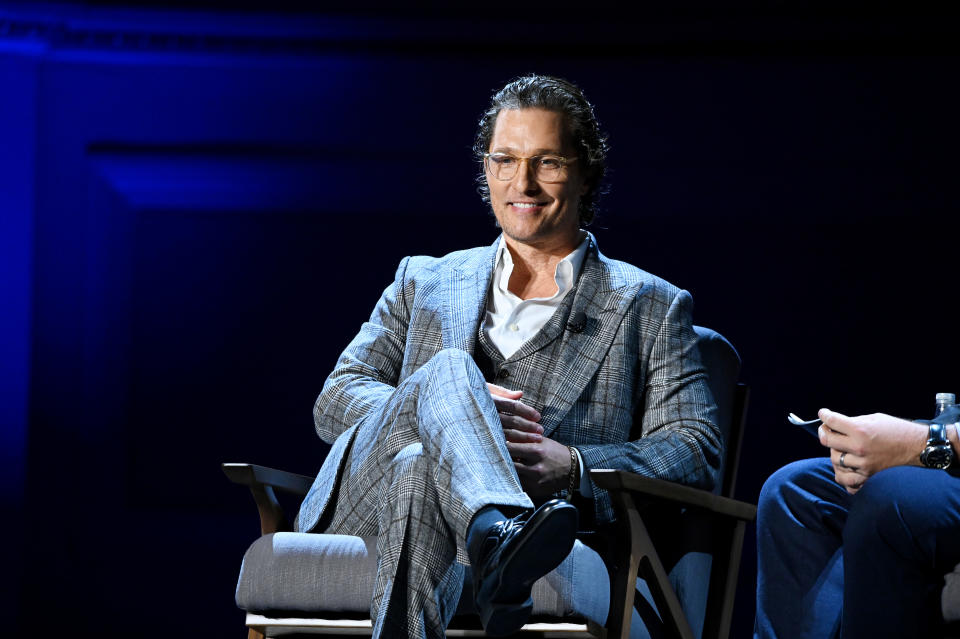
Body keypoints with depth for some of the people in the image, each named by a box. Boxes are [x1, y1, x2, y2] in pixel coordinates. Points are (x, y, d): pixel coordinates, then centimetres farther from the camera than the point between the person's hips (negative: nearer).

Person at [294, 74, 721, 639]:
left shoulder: (651, 307, 18)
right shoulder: (425, 282, 27)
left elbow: (697, 455, 5)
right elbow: (336, 401, 14)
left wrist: (572, 466, -16)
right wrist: (452, 405, -9)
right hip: (363, 509, 2)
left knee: (418, 469, -37)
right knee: (448, 367, -32)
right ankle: (502, 540, -60)